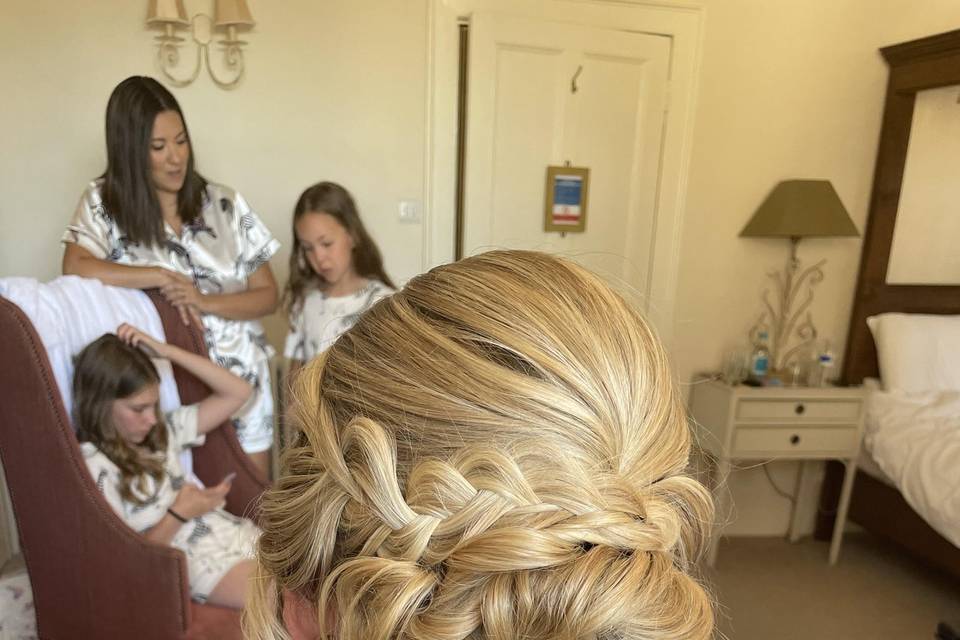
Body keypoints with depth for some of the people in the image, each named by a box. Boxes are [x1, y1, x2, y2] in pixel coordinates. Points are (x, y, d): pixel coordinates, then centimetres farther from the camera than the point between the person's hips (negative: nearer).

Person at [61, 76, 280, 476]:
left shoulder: (224, 203, 0)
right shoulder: (103, 202, -2)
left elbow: (267, 295, -1)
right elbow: (74, 269, -20)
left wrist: (203, 300, -15)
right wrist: (164, 277, -19)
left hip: (240, 379, 2)